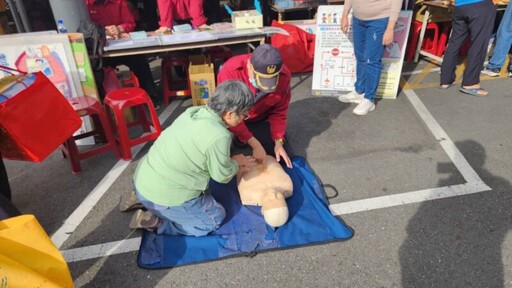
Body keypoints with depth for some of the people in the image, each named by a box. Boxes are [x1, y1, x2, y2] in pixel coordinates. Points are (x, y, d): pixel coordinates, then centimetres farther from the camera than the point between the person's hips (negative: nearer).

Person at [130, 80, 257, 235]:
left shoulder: (194, 111, -2)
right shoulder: (219, 136, -26)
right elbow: (222, 175, -9)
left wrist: (234, 165, 16)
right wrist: (236, 162, 10)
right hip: (164, 195, -7)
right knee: (215, 218, 13)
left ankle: (140, 198, 19)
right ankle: (156, 222, 3)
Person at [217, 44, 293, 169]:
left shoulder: (284, 76, -25)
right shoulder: (230, 71, -36)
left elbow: (279, 112, -11)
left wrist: (279, 141, -22)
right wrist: (255, 144, -34)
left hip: (260, 120, 2)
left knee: (279, 157, -2)